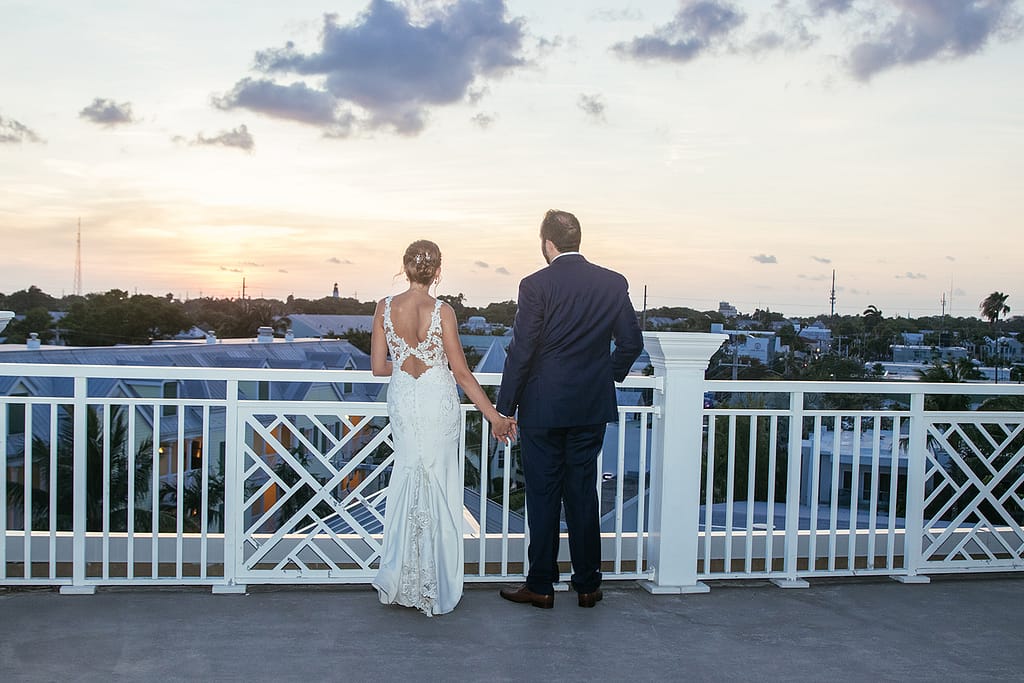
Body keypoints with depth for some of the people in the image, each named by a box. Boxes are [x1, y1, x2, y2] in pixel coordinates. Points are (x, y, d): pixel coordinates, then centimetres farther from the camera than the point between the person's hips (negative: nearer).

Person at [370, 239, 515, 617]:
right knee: (437, 489, 7)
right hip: (438, 402, -3)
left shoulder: (385, 307, -4)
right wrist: (494, 416, -4)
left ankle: (399, 582, 20)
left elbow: (378, 367, -1)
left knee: (407, 481, 16)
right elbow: (462, 373, -11)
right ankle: (435, 588, 15)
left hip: (401, 401, 3)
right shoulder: (442, 312, -13)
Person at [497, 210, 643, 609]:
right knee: (583, 494, 12)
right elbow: (632, 343, 6)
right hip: (592, 409, 4)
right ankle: (587, 585, 19)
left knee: (543, 496, 5)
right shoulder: (613, 283, 2)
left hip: (543, 408, -4)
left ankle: (541, 586, 14)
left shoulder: (536, 285, -11)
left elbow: (521, 352, -11)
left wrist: (505, 408, -4)